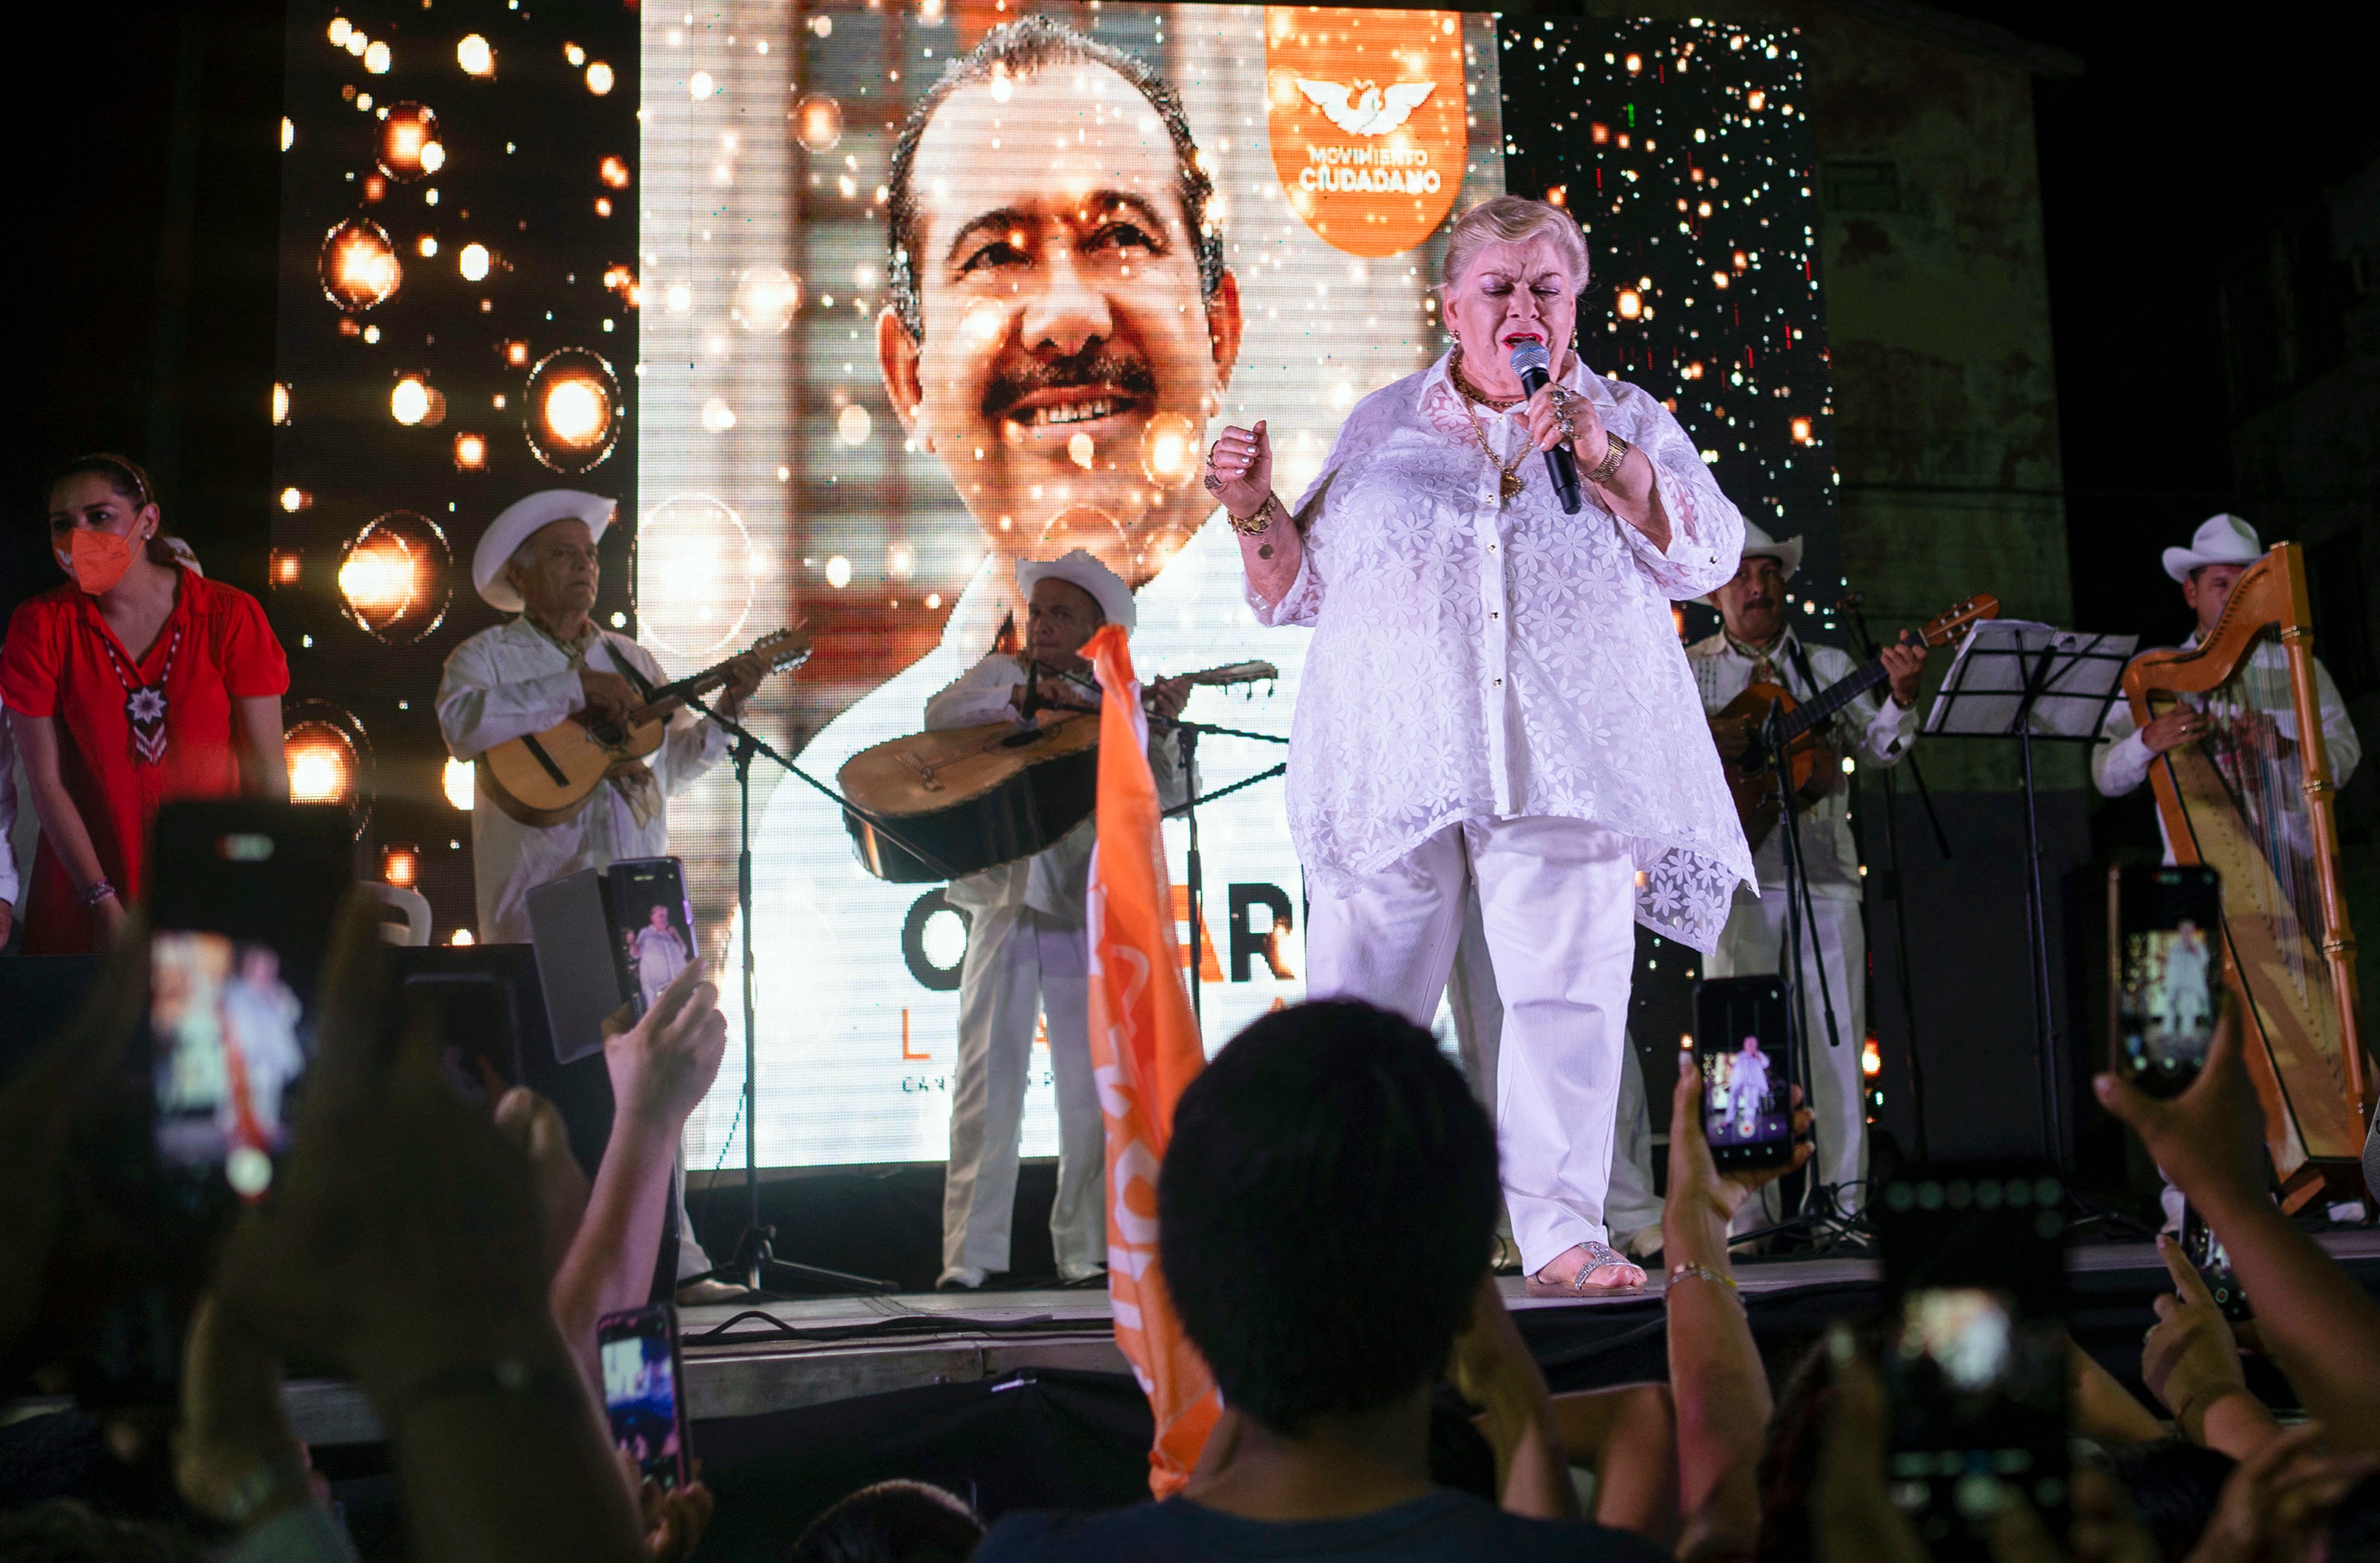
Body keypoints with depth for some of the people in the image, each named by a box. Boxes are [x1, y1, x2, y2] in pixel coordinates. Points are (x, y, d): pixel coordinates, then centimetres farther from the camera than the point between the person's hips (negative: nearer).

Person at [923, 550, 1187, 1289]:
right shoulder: (1001, 673, 9)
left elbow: (1166, 792, 1)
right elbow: (940, 714, -10)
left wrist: (1163, 726, -16)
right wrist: (1026, 695, -21)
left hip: (1084, 910, 2)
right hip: (1004, 901, -2)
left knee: (1093, 1084, 5)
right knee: (989, 1077, -5)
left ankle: (1086, 1251, 15)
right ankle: (969, 1255, -3)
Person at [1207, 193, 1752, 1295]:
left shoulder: (1626, 421, 15)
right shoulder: (1381, 427, 17)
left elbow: (1708, 555, 0)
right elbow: (1300, 588, 17)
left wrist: (1600, 457, -10)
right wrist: (1253, 507, -1)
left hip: (1567, 760, 0)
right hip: (1397, 757, 1)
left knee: (1570, 989, -7)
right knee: (1358, 1002, -1)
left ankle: (1564, 1235, 0)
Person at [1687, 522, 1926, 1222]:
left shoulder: (1827, 665, 16)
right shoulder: (1688, 671, 11)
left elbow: (1878, 746, 5)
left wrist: (1899, 694, -15)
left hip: (1825, 875, 2)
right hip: (1737, 876, -2)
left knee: (1837, 1041, 0)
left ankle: (1841, 1205, 6)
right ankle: (1745, 1214, -1)